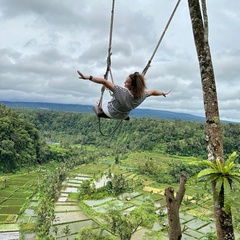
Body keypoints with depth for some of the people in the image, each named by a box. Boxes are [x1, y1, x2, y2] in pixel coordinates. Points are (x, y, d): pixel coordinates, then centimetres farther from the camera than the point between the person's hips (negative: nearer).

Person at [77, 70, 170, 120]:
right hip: (123, 116, 5)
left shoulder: (122, 91, -45)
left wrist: (87, 77, -50)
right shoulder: (142, 94, -28)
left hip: (111, 113, -4)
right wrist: (163, 93, 12)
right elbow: (153, 92, -7)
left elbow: (104, 82, -50)